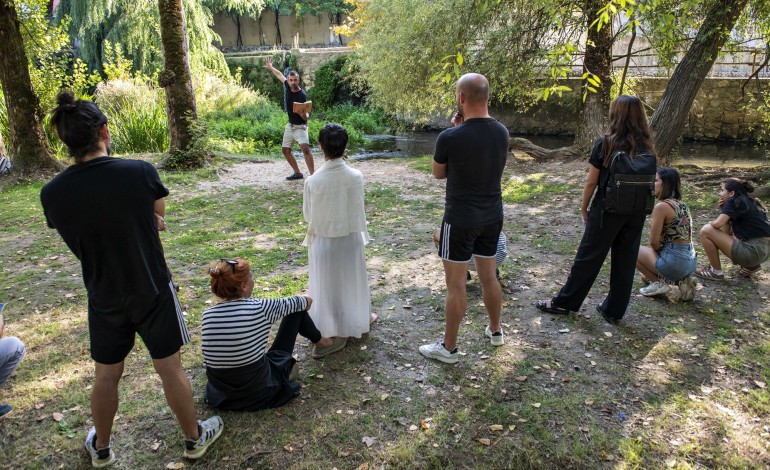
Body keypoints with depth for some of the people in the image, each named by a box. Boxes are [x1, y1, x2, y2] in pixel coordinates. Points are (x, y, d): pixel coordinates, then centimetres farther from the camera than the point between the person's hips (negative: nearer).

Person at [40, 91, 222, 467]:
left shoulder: (52, 194, -12)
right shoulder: (140, 172, -21)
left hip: (104, 299, 3)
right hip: (153, 294, -2)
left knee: (106, 376, 22)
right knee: (170, 369, 14)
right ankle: (194, 437, 33)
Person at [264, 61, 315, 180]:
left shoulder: (302, 95, -22)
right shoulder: (287, 86, -5)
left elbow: (306, 117, -23)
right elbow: (280, 74, 17)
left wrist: (304, 114, -45)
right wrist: (270, 67, 30)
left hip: (300, 126, -7)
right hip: (290, 125, 8)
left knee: (305, 148, -26)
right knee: (285, 150, 11)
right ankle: (297, 173, 22)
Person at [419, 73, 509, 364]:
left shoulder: (450, 137, -20)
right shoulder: (502, 132, -2)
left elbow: (438, 174, -2)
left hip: (460, 219, -6)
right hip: (493, 216, 6)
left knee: (455, 284, 4)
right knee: (488, 276, 21)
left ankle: (448, 348, 17)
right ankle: (495, 330, 39)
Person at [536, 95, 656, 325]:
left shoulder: (605, 143, -11)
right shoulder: (646, 148, 1)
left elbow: (591, 181, -9)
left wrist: (584, 208, 3)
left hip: (607, 210, -4)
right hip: (636, 213, 4)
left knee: (589, 257, 6)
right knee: (625, 261, 11)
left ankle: (565, 302, 18)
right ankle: (614, 310, 23)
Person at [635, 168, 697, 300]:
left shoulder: (662, 206, -15)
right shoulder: (683, 205, 12)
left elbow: (654, 242, -13)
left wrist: (659, 253, 6)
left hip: (675, 261, -9)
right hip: (691, 261, 9)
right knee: (645, 275, 29)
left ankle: (658, 283, 2)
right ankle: (682, 279, 11)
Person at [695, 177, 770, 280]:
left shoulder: (734, 202, -5)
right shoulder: (749, 202, 20)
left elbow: (718, 224, -20)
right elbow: (728, 231, 16)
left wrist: (710, 223, 3)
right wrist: (724, 209, 10)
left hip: (753, 251, -10)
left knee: (706, 231, -8)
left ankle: (715, 271, 1)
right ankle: (751, 266, 20)